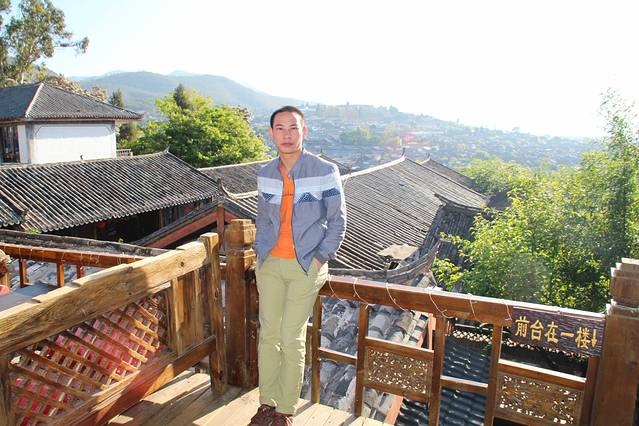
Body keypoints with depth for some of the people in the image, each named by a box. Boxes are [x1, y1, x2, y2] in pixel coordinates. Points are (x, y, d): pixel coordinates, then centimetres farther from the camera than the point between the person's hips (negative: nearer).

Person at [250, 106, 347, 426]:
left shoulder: (325, 172, -9)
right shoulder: (265, 174, 4)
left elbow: (337, 223, -4)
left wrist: (319, 259, -10)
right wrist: (261, 255, 7)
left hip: (306, 267, -4)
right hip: (270, 264, 4)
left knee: (292, 338, 0)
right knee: (268, 333, 9)